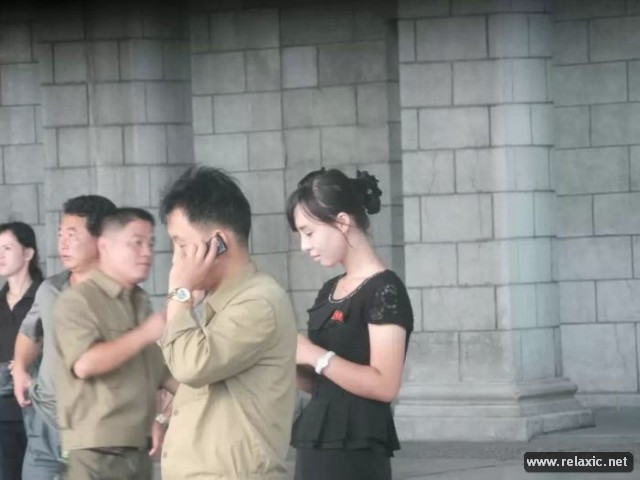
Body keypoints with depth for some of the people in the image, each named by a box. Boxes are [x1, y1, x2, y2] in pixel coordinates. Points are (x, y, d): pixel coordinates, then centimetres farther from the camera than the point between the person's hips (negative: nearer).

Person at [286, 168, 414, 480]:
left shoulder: (384, 291, -9)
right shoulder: (330, 291, 17)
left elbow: (385, 385, -18)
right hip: (317, 446, 9)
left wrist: (314, 355, -15)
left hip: (355, 453, -9)